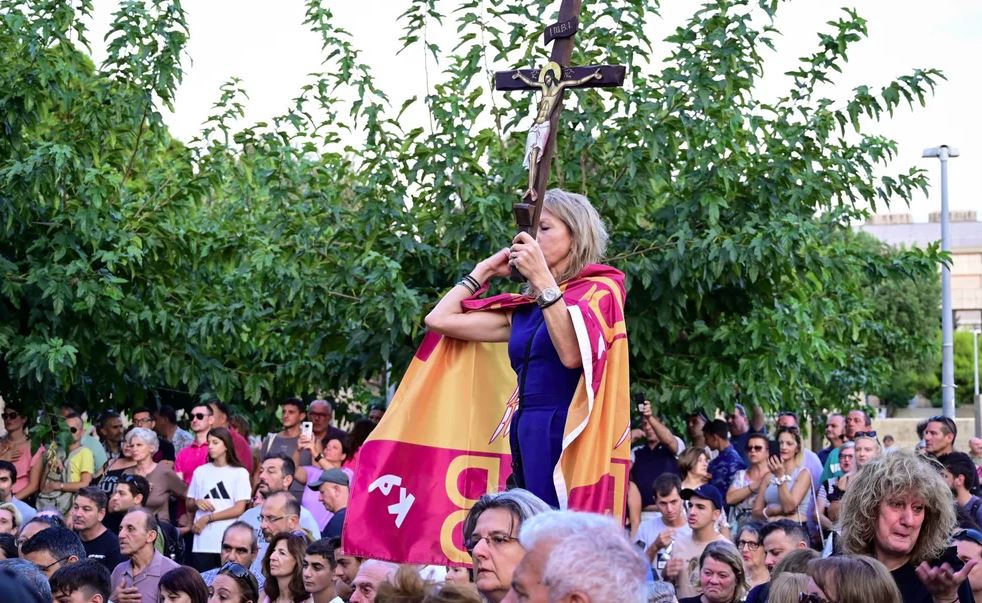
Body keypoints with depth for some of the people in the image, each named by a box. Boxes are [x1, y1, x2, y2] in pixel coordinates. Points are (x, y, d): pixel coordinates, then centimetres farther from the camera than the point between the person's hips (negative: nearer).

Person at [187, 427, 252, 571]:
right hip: (202, 542, 3)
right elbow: (189, 506, 19)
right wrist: (197, 502, -4)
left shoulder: (239, 473, 1)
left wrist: (207, 518, -7)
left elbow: (239, 509, -5)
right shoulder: (200, 471, 12)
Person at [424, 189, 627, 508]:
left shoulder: (598, 290, 1)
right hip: (528, 435, 7)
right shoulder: (525, 308, 17)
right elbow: (439, 320, 18)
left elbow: (573, 354, -19)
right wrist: (485, 269, 20)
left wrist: (542, 278, -19)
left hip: (569, 435, -7)